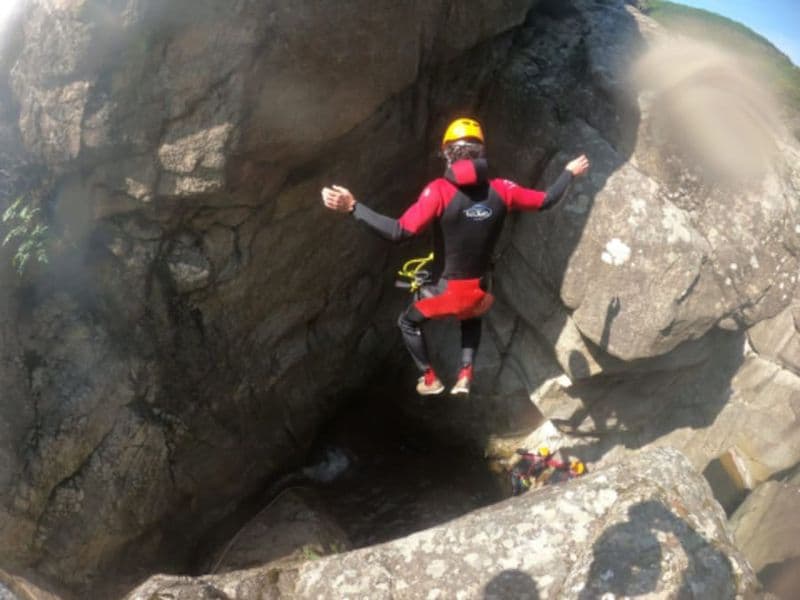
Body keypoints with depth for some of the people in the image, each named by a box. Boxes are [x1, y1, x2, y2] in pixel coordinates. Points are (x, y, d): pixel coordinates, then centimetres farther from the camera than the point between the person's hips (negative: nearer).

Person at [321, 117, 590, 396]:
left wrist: (353, 206, -27)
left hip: (447, 290, -4)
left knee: (408, 322, 27)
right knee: (471, 320, 40)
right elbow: (546, 200, 5)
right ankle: (465, 375, 28)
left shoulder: (440, 190, -22)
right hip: (479, 290, 4)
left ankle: (430, 379, 30)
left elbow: (399, 231, -28)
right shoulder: (501, 189, -9)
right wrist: (570, 172, 22)